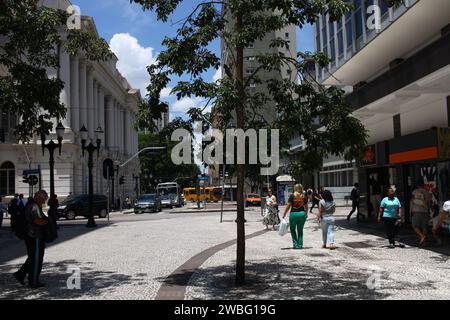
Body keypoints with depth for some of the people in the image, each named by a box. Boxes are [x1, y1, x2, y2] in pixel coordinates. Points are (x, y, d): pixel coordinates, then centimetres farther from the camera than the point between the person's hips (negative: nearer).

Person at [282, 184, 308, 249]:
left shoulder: (292, 196, -6)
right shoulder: (304, 197, 3)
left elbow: (288, 206, -8)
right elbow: (306, 207, 10)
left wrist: (284, 215, -2)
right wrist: (306, 214, 27)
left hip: (293, 214, -2)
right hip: (302, 214, 2)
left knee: (293, 229, 15)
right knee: (300, 230, 14)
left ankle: (295, 244, 7)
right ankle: (300, 245, 13)